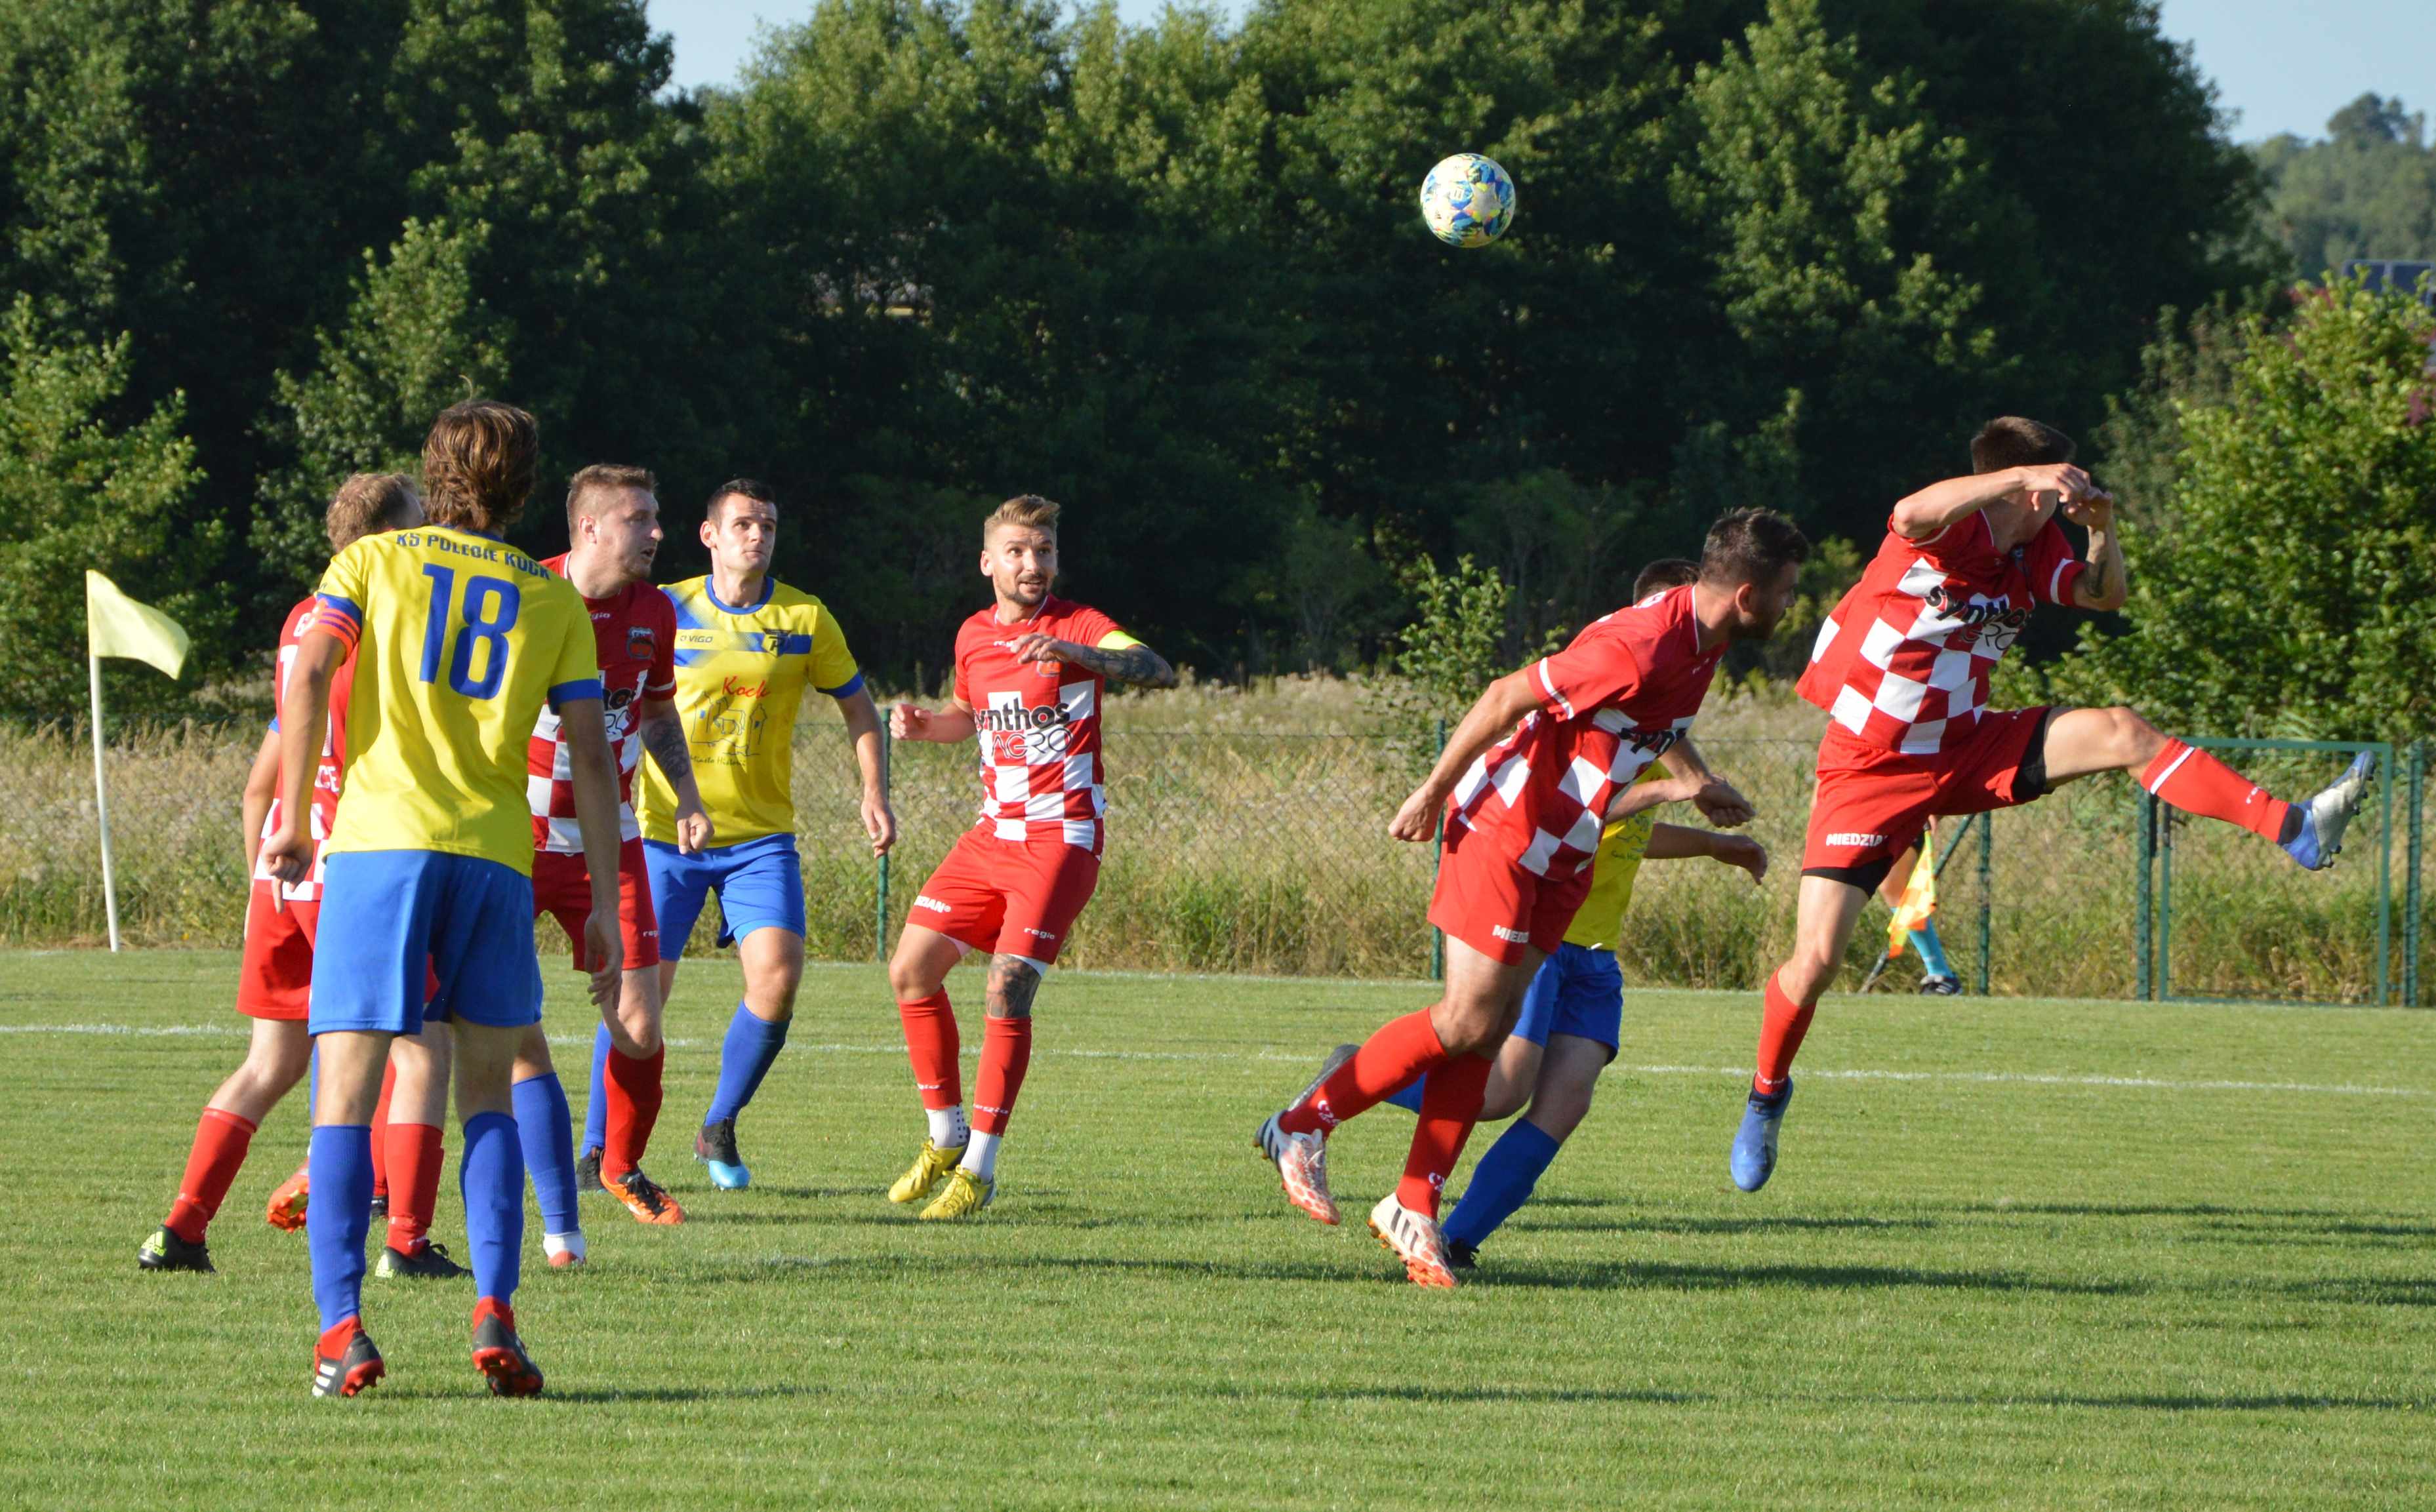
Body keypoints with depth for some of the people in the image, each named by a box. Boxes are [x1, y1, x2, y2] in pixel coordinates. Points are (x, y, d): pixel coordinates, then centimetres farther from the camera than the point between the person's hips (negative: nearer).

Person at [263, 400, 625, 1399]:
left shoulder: (372, 563, 12)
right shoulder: (553, 600, 15)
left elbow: (310, 673, -5)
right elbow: (590, 756, 9)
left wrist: (291, 818, -2)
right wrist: (606, 906, 10)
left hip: (379, 840, -1)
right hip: (497, 854, 2)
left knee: (347, 1095, -2)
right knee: (488, 1092, 14)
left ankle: (341, 1324, -16)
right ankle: (494, 1315, -2)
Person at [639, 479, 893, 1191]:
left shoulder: (804, 620, 2)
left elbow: (857, 705, 14)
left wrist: (874, 792, 3)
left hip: (761, 835, 1)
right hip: (665, 832, -1)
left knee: (777, 977, -16)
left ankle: (719, 1131, 5)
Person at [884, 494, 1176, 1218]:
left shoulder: (1078, 626, -9)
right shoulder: (973, 636, 10)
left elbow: (1160, 671, -26)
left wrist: (1074, 652, -42)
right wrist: (923, 724, 7)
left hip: (1062, 837, -7)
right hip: (993, 833, 7)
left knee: (1007, 990, -17)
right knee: (911, 970, 4)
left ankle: (979, 1169, -10)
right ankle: (946, 1138, 20)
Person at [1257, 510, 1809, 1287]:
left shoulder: (1702, 644, 4)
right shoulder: (1639, 646, -27)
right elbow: (1508, 698, -23)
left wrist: (1698, 780, 20)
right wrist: (1431, 795, -16)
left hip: (1560, 855, 9)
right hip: (1506, 831, -9)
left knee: (1485, 1033, 4)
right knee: (1469, 1022, -10)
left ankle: (1414, 1208, 7)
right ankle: (1303, 1126, 5)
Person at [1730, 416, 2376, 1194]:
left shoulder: (2033, 547, 5)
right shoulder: (1953, 529, -18)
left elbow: (2107, 594, 17)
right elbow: (1910, 513, -43)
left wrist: (2101, 526, -4)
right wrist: (2023, 476, -48)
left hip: (1967, 748, 6)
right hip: (1871, 769, -6)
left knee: (2123, 732, -15)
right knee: (1816, 959, -11)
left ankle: (2292, 830, -20)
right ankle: (1767, 1093, 16)